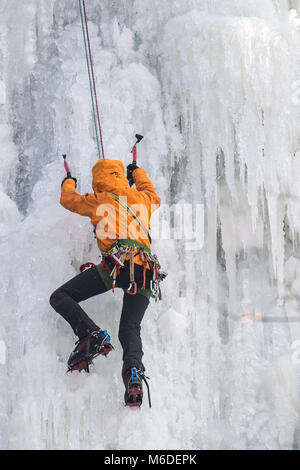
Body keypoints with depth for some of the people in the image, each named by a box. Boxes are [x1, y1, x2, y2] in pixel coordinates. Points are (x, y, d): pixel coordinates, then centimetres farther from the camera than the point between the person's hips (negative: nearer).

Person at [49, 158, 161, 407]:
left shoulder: (99, 201, 16)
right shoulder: (143, 199, 24)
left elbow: (68, 199, 34)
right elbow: (154, 197, 51)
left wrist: (69, 182, 57)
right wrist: (138, 172, 66)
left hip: (116, 263, -4)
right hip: (146, 271, 5)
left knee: (60, 297, 4)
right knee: (130, 330, 9)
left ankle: (91, 334, -19)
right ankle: (134, 373, -19)